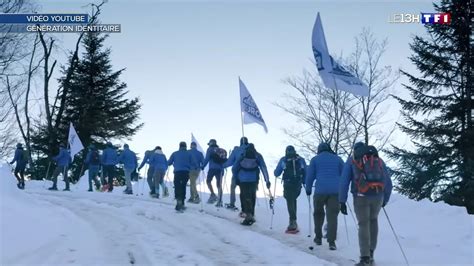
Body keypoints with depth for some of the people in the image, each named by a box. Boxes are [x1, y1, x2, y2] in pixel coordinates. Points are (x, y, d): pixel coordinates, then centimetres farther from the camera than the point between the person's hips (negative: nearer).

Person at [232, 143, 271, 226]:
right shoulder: (258, 156, 12)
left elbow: (234, 168, 8)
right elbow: (264, 168, 5)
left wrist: (236, 178, 16)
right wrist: (267, 180, 4)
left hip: (243, 179, -1)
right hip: (253, 179, 1)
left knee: (245, 196, 1)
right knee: (252, 197, 14)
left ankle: (248, 214, -14)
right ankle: (251, 215, 19)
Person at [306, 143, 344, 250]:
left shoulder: (315, 159, 10)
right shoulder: (337, 159, 14)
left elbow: (310, 176, 7)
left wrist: (308, 189, 18)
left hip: (320, 191, -1)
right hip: (335, 191, 1)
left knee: (318, 213, 16)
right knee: (332, 215, -2)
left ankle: (318, 238, 23)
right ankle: (331, 241, -12)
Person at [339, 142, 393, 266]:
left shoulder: (352, 159, 14)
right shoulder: (379, 159, 21)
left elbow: (344, 181, 4)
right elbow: (388, 183, 19)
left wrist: (342, 201, 4)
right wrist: (385, 200, 29)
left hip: (361, 196, -2)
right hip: (378, 196, 2)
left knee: (363, 224, 5)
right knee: (373, 220, 22)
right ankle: (370, 253, 22)